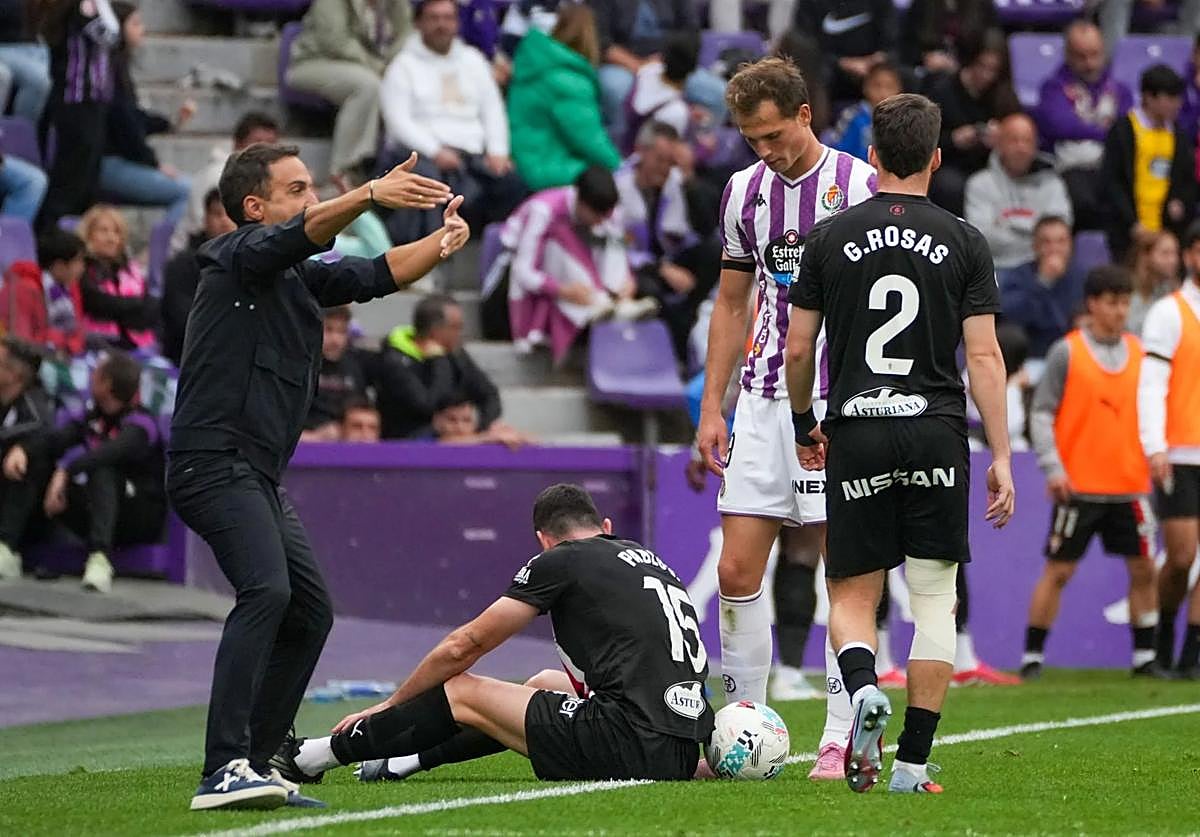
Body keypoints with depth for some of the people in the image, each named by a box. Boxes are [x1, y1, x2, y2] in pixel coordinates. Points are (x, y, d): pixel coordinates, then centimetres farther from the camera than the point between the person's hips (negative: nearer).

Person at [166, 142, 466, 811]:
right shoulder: (241, 256, -5)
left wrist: (443, 242, -1)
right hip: (215, 461, -10)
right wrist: (370, 195, -40)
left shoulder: (300, 278, 21)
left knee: (311, 613, 14)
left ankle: (254, 766, 17)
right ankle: (224, 773, -35)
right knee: (267, 589, -27)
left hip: (258, 478, 10)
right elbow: (299, 235, -24)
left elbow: (380, 276, 18)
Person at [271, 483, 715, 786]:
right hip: (685, 751, 8)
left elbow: (465, 645, 10)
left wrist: (389, 705, 23)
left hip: (635, 747, -8)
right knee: (546, 684, 32)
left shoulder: (559, 560, 2)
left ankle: (314, 756, 20)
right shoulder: (653, 561, 23)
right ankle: (403, 763, 41)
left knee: (462, 693, 9)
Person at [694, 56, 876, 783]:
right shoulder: (744, 192, 10)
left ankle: (843, 741, -1)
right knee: (737, 569, 0)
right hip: (764, 402, 5)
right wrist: (712, 407, 12)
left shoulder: (860, 186, -6)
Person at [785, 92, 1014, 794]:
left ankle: (863, 686, -24)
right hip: (937, 432, 0)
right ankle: (913, 761, 1)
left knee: (852, 596, 9)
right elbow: (984, 356, -3)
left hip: (856, 434, 0)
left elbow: (797, 348, 7)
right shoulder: (965, 242, 2)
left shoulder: (831, 238, 4)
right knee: (935, 599, 7)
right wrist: (1002, 458, -1)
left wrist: (804, 425, 24)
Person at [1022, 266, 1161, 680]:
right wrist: (1052, 467, -14)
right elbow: (1041, 412, -5)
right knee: (1058, 570, -1)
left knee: (1143, 569, 3)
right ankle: (1032, 657, 6)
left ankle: (1144, 657, 13)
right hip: (1078, 486, -4)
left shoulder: (1138, 351, 8)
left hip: (1129, 485, 4)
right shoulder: (1066, 353, -4)